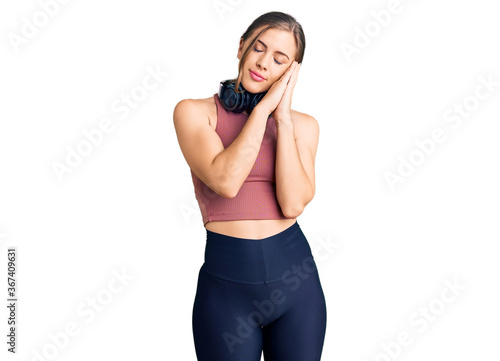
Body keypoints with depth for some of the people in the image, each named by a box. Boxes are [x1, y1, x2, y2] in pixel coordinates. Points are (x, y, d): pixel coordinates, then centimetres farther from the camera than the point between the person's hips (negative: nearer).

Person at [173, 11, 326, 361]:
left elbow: (293, 204, -10)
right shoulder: (194, 112, -2)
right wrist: (263, 108, -12)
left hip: (295, 278, 2)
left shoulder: (304, 125, 4)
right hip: (226, 280, -2)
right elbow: (225, 181, -18)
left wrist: (283, 118, -10)